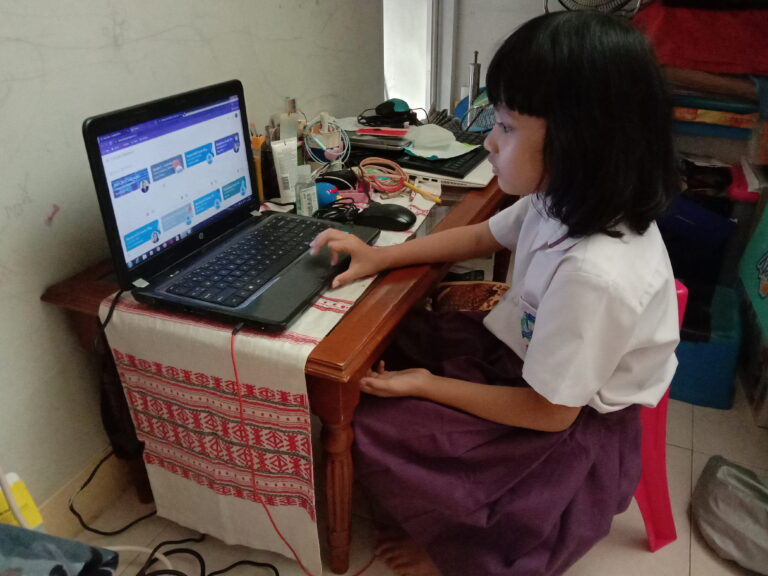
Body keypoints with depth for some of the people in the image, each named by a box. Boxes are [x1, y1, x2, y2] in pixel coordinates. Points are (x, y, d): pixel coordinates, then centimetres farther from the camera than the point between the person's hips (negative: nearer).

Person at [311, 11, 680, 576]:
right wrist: (380, 256, 2)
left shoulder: (595, 275, -38)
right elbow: (483, 236, 7)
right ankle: (431, 508, 24)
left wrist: (428, 386, -16)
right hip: (522, 356, 8)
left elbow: (548, 412, -25)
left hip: (570, 427, -8)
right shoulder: (569, 200, -13)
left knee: (375, 429, -10)